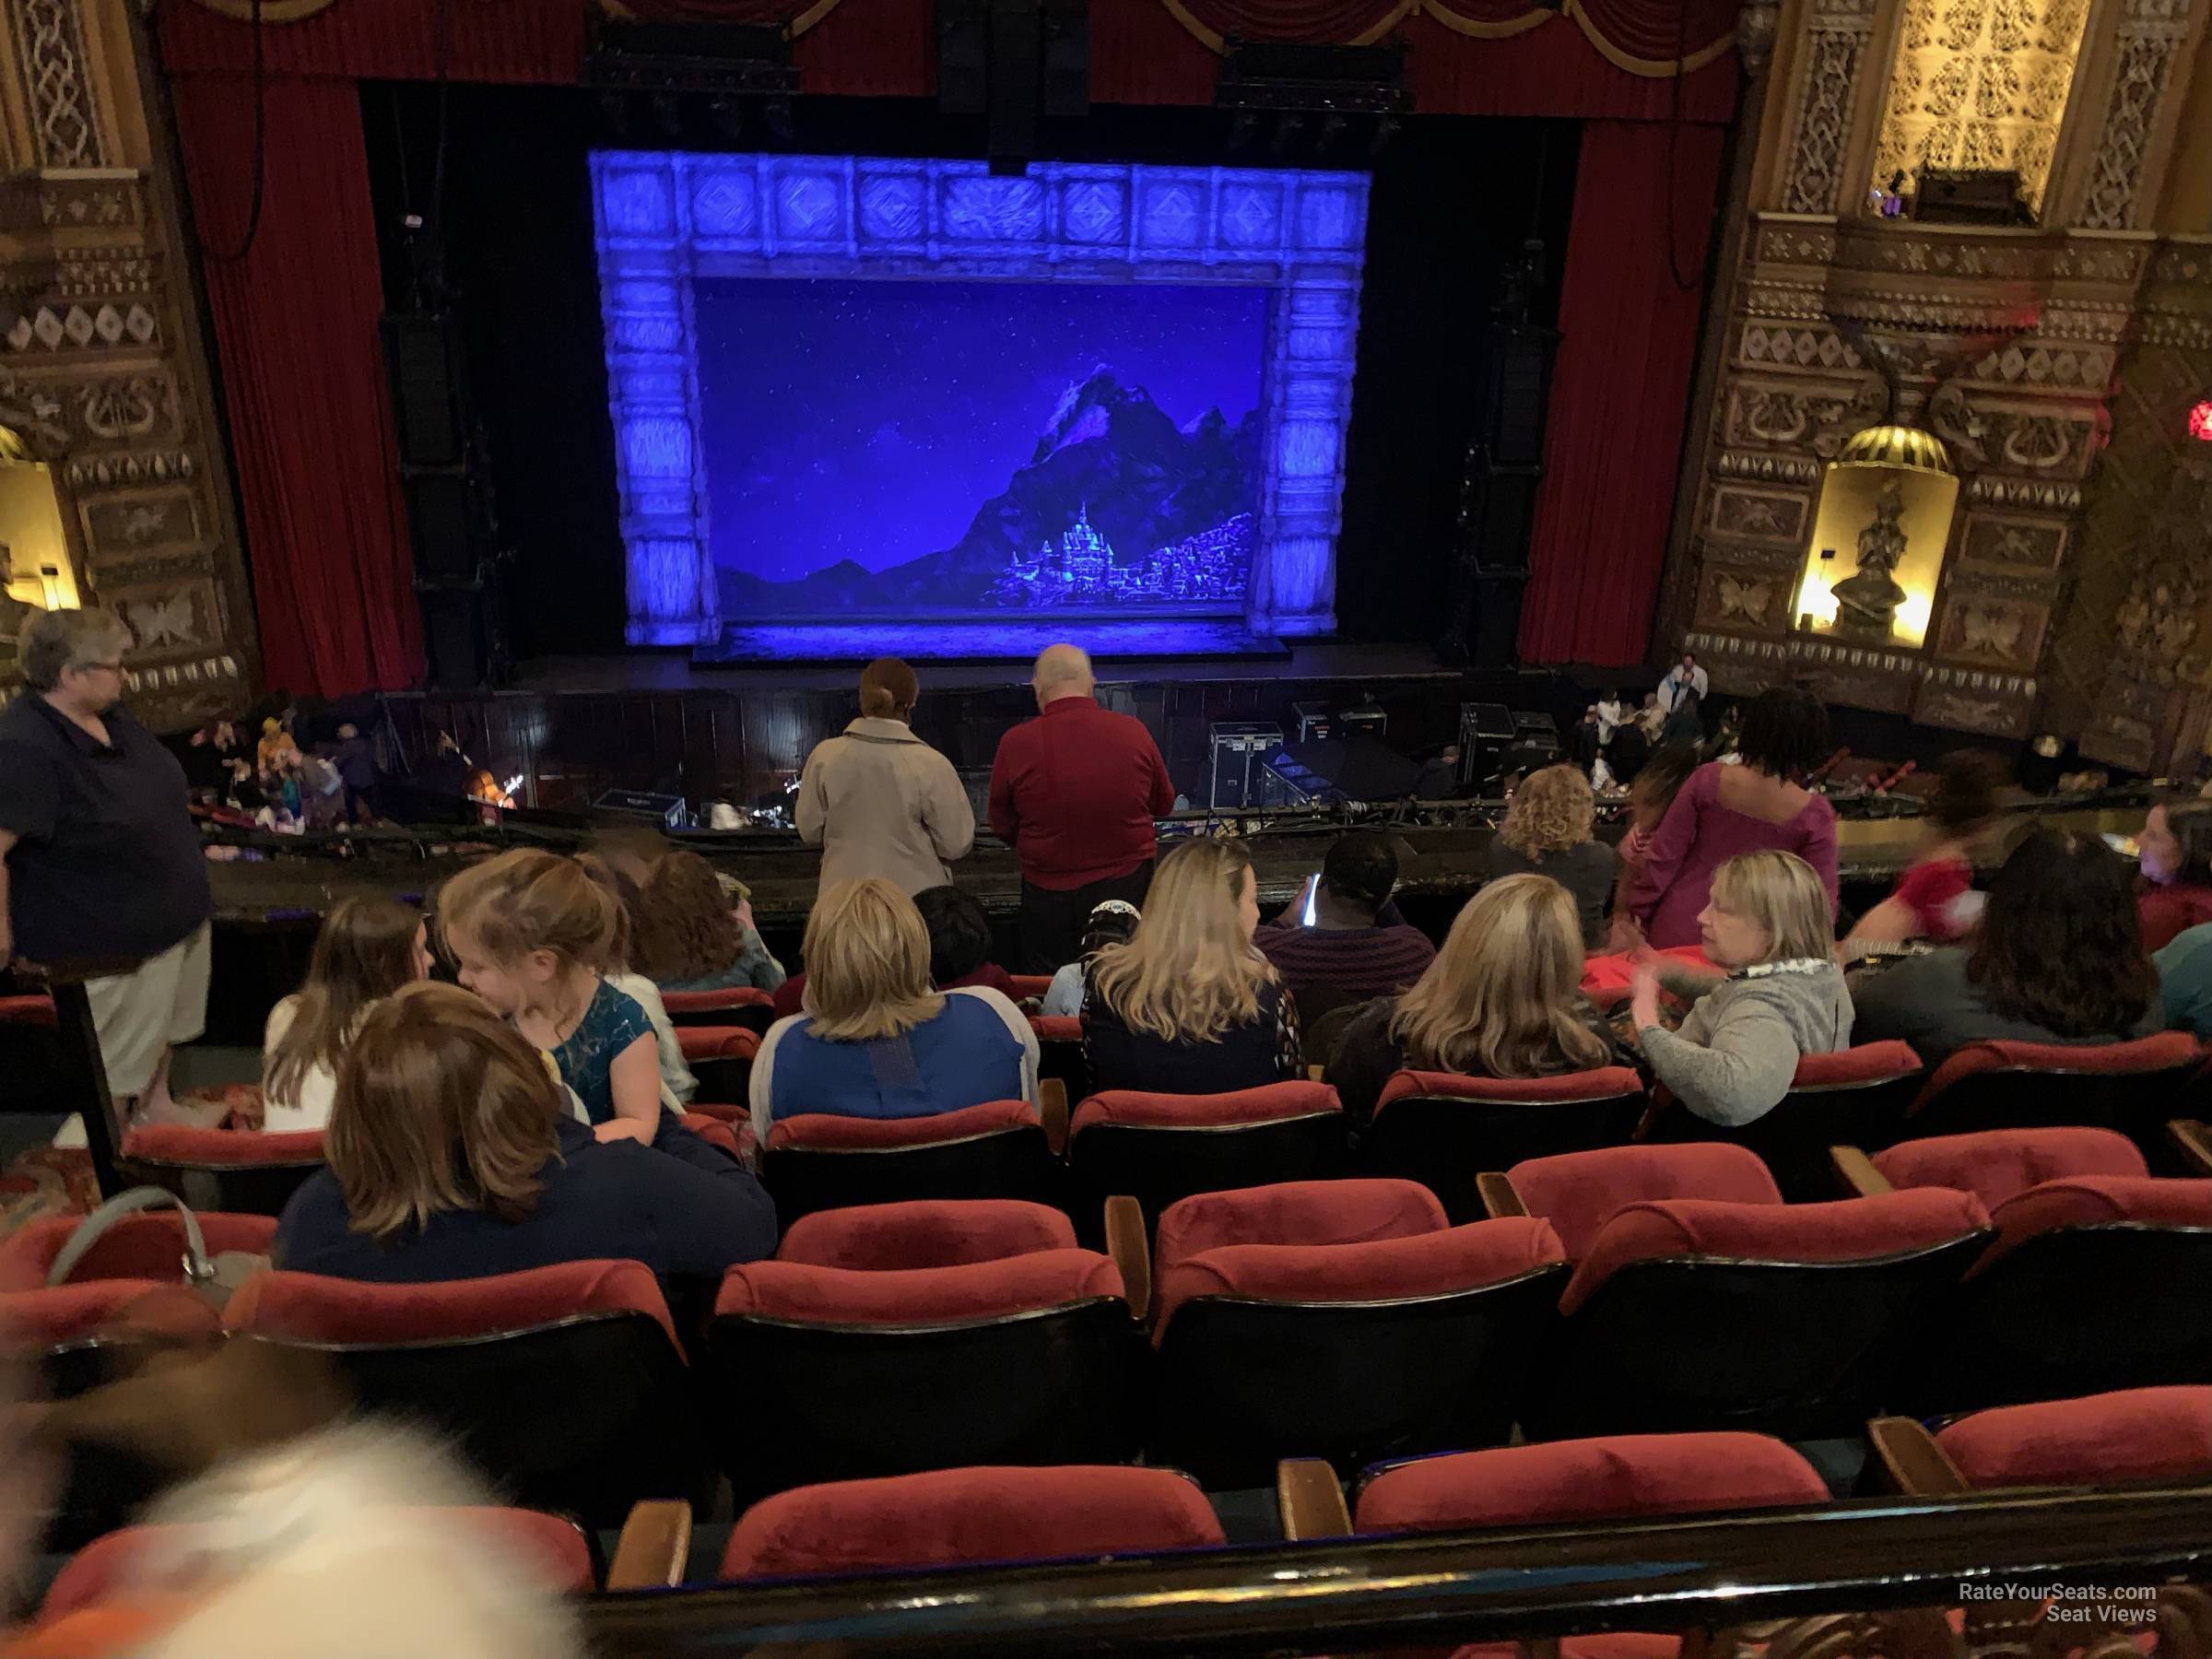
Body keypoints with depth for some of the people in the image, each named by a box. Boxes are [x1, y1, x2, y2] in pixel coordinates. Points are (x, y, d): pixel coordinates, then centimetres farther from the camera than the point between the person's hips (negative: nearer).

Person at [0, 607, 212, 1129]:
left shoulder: (109, 714, -2)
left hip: (171, 911, 9)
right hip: (109, 938, -9)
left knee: (163, 1026, 28)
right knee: (116, 1063, 9)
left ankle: (157, 1106, 48)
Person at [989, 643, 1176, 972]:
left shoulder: (1016, 743, -15)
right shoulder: (1133, 731, -10)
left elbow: (1003, 826, -1)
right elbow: (1164, 803, 6)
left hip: (1049, 893, -1)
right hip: (1127, 886, 2)